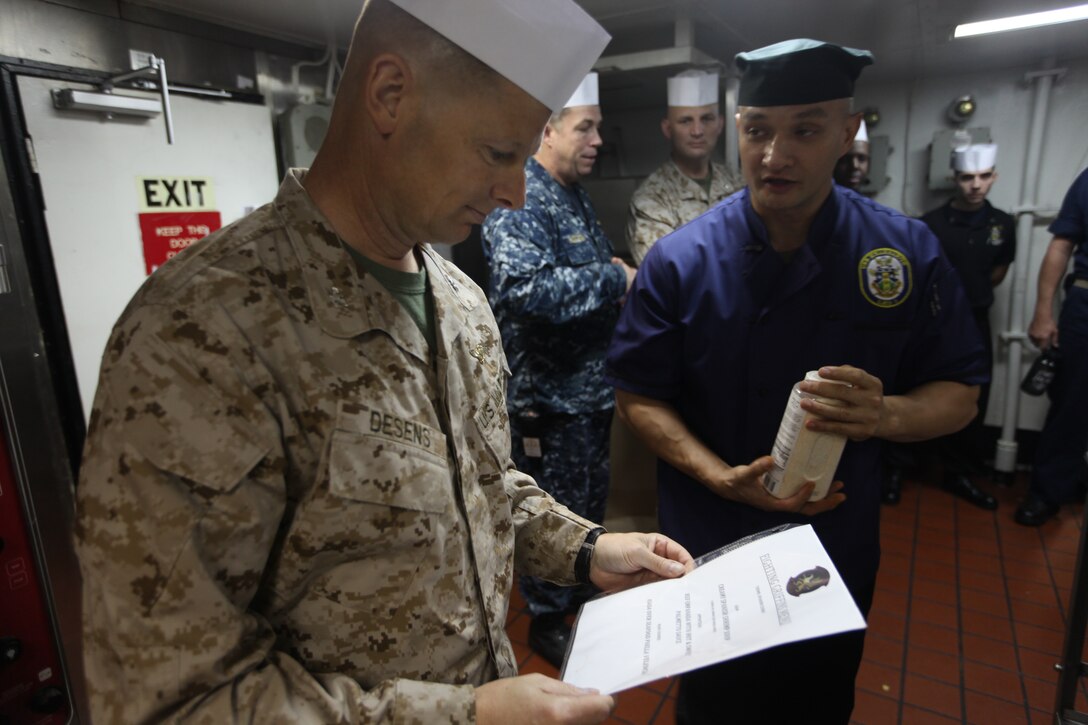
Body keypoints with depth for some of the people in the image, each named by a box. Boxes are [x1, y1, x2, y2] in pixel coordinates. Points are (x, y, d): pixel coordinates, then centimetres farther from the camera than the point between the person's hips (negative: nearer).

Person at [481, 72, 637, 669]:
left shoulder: (576, 198, 13)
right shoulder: (519, 201, -19)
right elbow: (524, 287, -35)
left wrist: (619, 277, 4)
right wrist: (614, 278, -25)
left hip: (591, 384, 10)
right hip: (550, 391, -10)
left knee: (591, 501, 24)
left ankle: (581, 590, 47)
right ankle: (547, 619, 29)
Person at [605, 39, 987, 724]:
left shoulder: (907, 251, -10)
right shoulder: (679, 261, -14)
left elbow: (960, 391, -2)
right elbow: (637, 394, -9)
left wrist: (886, 414, -24)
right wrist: (720, 476, -23)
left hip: (842, 553, 2)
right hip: (709, 554, -1)